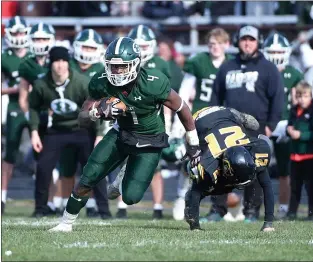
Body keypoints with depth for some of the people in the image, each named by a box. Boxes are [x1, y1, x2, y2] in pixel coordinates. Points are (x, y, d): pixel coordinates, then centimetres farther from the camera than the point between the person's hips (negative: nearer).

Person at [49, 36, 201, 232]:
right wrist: (98, 111, -33)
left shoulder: (153, 83, -29)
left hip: (149, 141, -3)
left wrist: (193, 144, -3)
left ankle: (127, 176, 25)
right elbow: (82, 117, -8)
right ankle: (66, 223, 12)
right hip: (121, 133, 3)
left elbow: (182, 109, -14)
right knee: (87, 180, -8)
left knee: (131, 197, -11)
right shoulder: (101, 83, -18)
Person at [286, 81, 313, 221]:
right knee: (295, 184, 13)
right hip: (295, 154, 6)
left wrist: (301, 135, -21)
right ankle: (292, 211, 19)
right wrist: (290, 131, -3)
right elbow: (289, 127, 18)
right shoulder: (294, 111, 9)